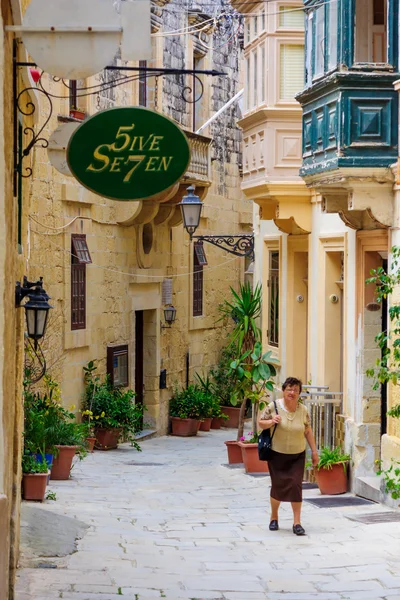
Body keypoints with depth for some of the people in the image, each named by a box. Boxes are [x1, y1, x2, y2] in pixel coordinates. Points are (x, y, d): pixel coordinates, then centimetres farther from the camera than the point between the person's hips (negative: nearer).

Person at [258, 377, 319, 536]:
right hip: (277, 455, -1)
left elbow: (308, 431, 8)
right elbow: (260, 423, 0)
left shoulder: (303, 410, -1)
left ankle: (297, 523, -2)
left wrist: (314, 451, 8)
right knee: (278, 485, 2)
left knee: (296, 485, -7)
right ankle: (274, 517, 27)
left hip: (297, 456, 1)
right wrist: (271, 422, -21)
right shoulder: (274, 406, -8)